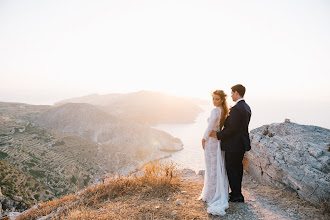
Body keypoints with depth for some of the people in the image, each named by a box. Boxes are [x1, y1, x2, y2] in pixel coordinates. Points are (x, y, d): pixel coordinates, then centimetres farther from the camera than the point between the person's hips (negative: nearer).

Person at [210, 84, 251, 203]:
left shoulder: (236, 109, -22)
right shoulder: (246, 107, 9)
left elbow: (232, 129, -24)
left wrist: (218, 134, -15)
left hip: (233, 145, -10)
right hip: (242, 143, 10)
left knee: (232, 169, 4)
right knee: (237, 167, 20)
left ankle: (236, 195, 16)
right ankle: (237, 192, 34)